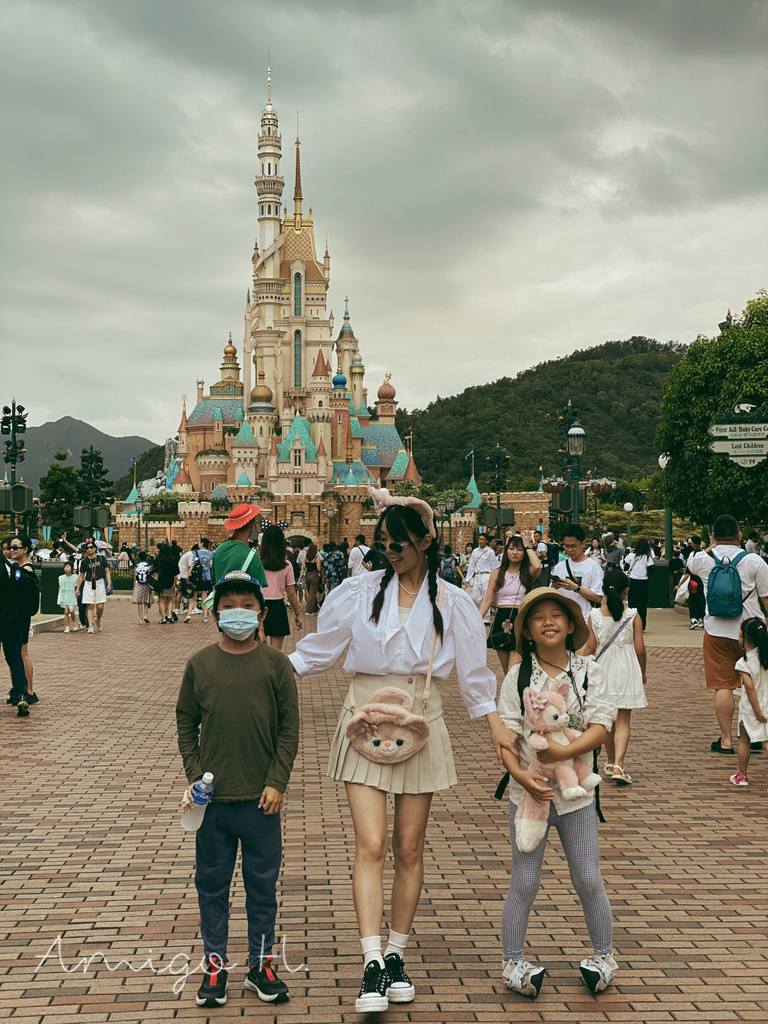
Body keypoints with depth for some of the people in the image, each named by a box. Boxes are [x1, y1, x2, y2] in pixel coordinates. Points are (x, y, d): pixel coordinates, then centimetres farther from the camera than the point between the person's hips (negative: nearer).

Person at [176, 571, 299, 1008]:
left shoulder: (276, 664, -2)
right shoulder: (200, 664, 1)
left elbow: (290, 727, 0)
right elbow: (186, 722, 8)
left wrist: (276, 782, -5)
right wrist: (194, 774, -1)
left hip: (261, 797, -1)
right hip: (212, 797, 1)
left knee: (263, 882, 9)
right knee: (212, 882, 9)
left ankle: (261, 963, 24)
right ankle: (215, 963, 23)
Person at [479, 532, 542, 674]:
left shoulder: (528, 573, 5)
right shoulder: (497, 573, 12)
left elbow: (537, 567, -20)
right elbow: (487, 600, 8)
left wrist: (528, 545, -5)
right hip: (501, 621, 3)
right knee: (506, 672, 8)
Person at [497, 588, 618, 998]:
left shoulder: (589, 672, -1)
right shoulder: (518, 675, -2)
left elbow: (599, 728, -9)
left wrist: (564, 751, -24)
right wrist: (519, 772, -22)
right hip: (528, 790, 0)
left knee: (588, 879, 8)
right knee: (524, 880, 5)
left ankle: (603, 956, 28)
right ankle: (513, 961, 19)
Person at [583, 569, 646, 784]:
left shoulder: (595, 616, -4)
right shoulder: (633, 616, -8)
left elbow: (590, 647, -3)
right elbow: (640, 649, -7)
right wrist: (642, 672, 9)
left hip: (603, 669, 2)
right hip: (626, 670, -2)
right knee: (623, 721, -1)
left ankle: (611, 763, 29)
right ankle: (618, 766, -15)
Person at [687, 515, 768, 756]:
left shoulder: (703, 559, -3)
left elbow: (690, 563, 23)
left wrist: (714, 544, 22)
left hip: (716, 631, 0)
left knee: (723, 686, 3)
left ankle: (726, 740, 5)